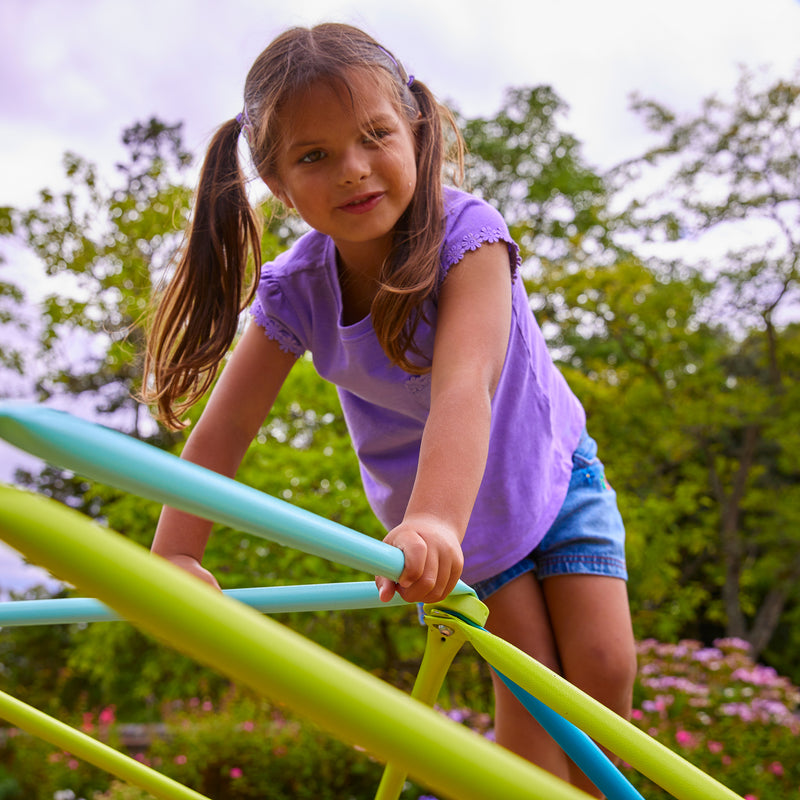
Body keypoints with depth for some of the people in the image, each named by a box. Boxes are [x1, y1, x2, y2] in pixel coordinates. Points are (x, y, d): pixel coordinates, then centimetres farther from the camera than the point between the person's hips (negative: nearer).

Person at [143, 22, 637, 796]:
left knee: (602, 665, -10)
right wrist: (174, 554, -31)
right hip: (457, 527, 2)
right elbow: (223, 426, -20)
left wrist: (433, 521, -63)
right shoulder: (295, 292, -21)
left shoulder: (465, 232, -33)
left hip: (551, 473, -1)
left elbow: (463, 383, -48)